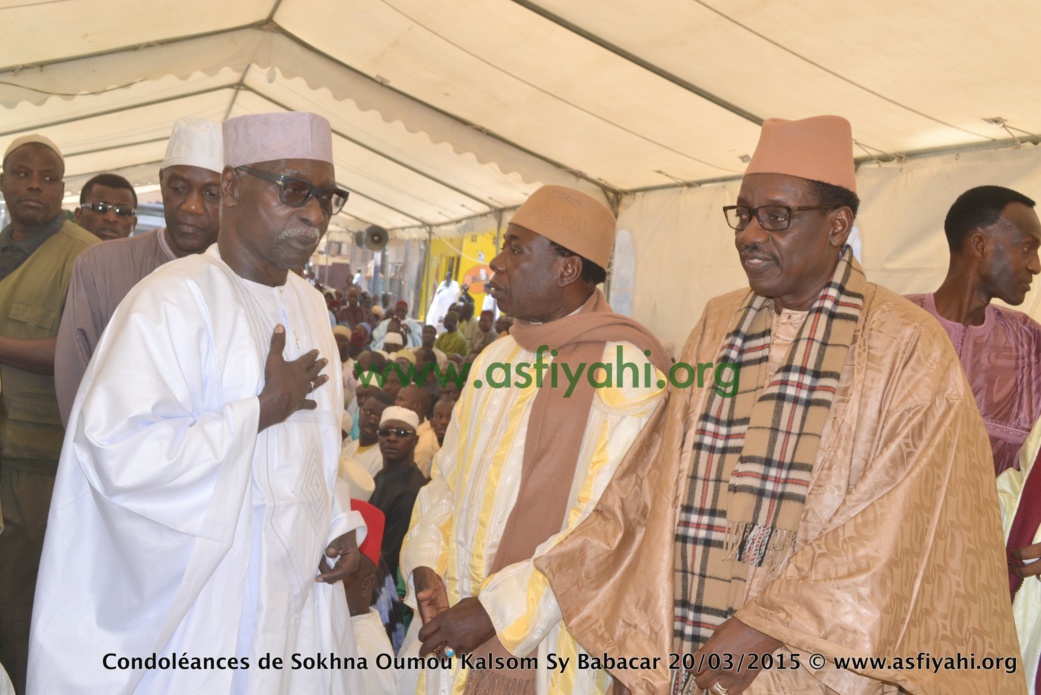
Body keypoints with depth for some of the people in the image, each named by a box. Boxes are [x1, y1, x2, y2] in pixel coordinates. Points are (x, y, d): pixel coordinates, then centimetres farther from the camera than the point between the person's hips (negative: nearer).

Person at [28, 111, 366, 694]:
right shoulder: (173, 300, -18)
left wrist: (341, 524, 5)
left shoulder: (308, 302, 9)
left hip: (303, 580, 7)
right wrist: (265, 409, -20)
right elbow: (119, 454, -27)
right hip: (210, 599, -7)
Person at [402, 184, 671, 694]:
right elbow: (447, 479, 11)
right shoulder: (496, 359, 7)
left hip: (547, 645, -6)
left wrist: (496, 609, -19)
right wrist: (427, 566, -5)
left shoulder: (626, 372, -15)